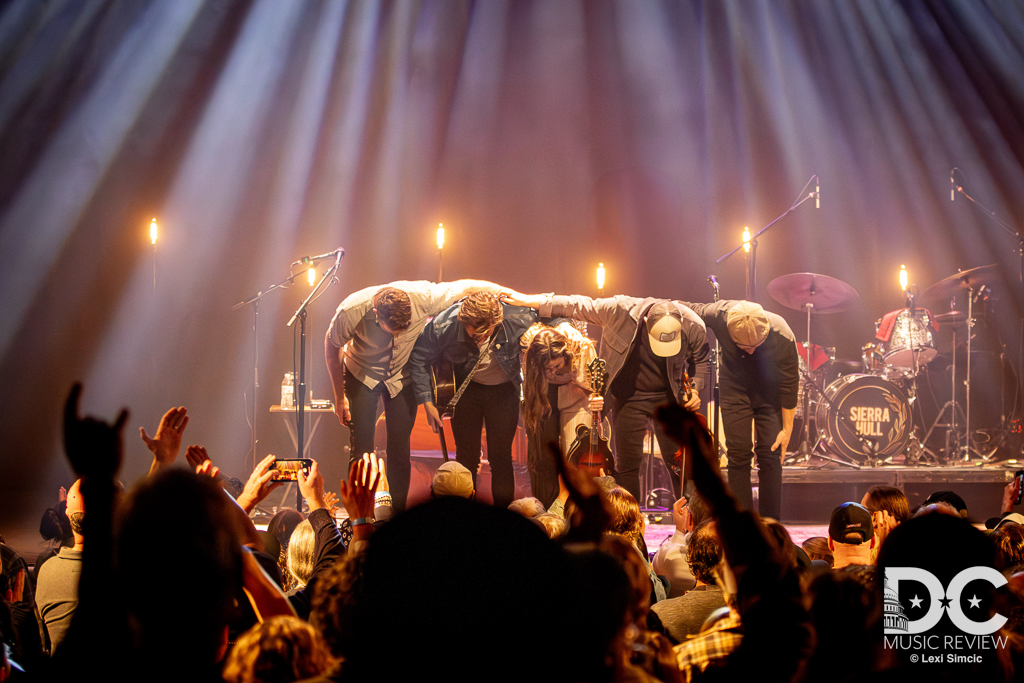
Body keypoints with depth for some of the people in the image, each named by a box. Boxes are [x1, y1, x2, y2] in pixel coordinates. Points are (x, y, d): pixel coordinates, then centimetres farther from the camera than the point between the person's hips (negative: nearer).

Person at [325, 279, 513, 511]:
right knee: (361, 448, -9)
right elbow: (332, 345, -13)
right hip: (362, 376, -1)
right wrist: (339, 397, -7)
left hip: (402, 377, 1)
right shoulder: (352, 311, -33)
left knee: (400, 450, -2)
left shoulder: (423, 297, -34)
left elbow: (466, 287, -17)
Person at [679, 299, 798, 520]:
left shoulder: (783, 338, -32)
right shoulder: (718, 316, -30)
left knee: (770, 453, -8)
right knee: (738, 452, -7)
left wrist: (787, 429, -14)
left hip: (769, 388, -1)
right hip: (735, 384, 1)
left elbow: (790, 385, -19)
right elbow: (691, 310, -5)